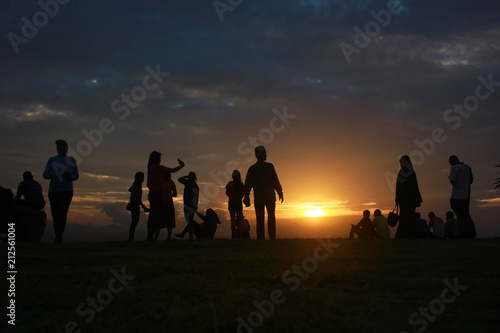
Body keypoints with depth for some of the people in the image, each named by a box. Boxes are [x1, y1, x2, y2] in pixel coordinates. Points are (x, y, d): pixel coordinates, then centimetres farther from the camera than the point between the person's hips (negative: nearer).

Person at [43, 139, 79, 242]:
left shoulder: (71, 160, 7)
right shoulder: (52, 160, 8)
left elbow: (76, 175, 10)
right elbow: (45, 175, -1)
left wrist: (70, 177, -14)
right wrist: (58, 174, -18)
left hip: (67, 190, -2)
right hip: (53, 191, 2)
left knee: (62, 212, -19)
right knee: (55, 214, 2)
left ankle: (59, 236, -18)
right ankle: (58, 237, 13)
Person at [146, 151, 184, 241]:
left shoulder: (150, 168, 16)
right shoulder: (158, 167, -8)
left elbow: (148, 184, 20)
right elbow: (172, 170, -5)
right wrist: (182, 165, 11)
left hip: (151, 194, 9)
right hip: (157, 194, -9)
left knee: (152, 216, 9)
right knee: (158, 216, -11)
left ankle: (149, 236, 10)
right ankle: (151, 236, -16)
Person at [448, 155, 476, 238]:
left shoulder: (453, 168, -7)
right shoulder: (468, 168, 13)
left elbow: (452, 181, -17)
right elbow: (471, 180, 19)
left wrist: (450, 178, 4)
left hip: (457, 196, -6)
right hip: (466, 195, 6)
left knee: (459, 215, -6)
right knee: (466, 215, 11)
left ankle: (464, 233, -13)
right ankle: (472, 233, 2)